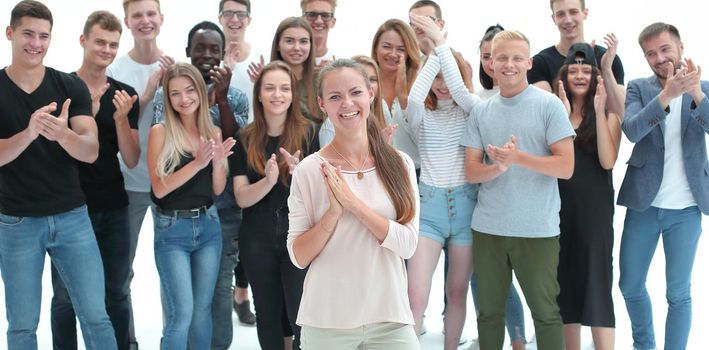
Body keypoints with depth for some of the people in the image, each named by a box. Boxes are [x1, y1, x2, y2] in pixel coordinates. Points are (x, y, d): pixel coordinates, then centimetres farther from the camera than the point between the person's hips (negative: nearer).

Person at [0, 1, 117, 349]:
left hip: (72, 216, 1)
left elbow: (91, 151, -9)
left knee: (96, 317, 4)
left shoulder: (71, 87, -1)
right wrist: (29, 132, -31)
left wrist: (62, 134, -32)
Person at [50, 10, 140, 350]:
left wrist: (121, 119, -15)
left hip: (113, 208, 3)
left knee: (116, 293, 8)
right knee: (66, 295, 6)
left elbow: (132, 160, 1)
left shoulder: (125, 95, 5)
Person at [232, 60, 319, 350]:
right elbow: (241, 198, -5)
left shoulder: (307, 134, -2)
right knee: (268, 316, 12)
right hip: (257, 239, 2)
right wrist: (269, 180, -24)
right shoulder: (245, 139, 1)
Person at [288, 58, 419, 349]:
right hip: (327, 321, -1)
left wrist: (354, 202, -17)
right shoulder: (308, 170, -5)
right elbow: (298, 257, -4)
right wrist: (334, 212, -19)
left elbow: (407, 245, -8)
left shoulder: (400, 164, 0)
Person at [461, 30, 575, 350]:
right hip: (487, 227, 4)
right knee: (489, 312, 14)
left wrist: (518, 157, -20)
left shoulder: (549, 105, -4)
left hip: (538, 230, -3)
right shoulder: (481, 111, 8)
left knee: (545, 312, 7)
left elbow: (566, 167, -9)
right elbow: (471, 171, 5)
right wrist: (497, 167, -16)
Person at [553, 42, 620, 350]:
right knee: (565, 282, 8)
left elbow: (607, 161, -12)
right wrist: (564, 114, -11)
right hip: (560, 206, 3)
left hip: (594, 208, -3)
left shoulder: (608, 115, 3)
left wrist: (599, 111, -13)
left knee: (596, 283, -7)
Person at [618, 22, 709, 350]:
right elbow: (632, 130, -18)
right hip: (644, 205, 1)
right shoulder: (638, 88, -1)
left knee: (678, 294, 5)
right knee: (630, 286, 12)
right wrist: (667, 94, -33)